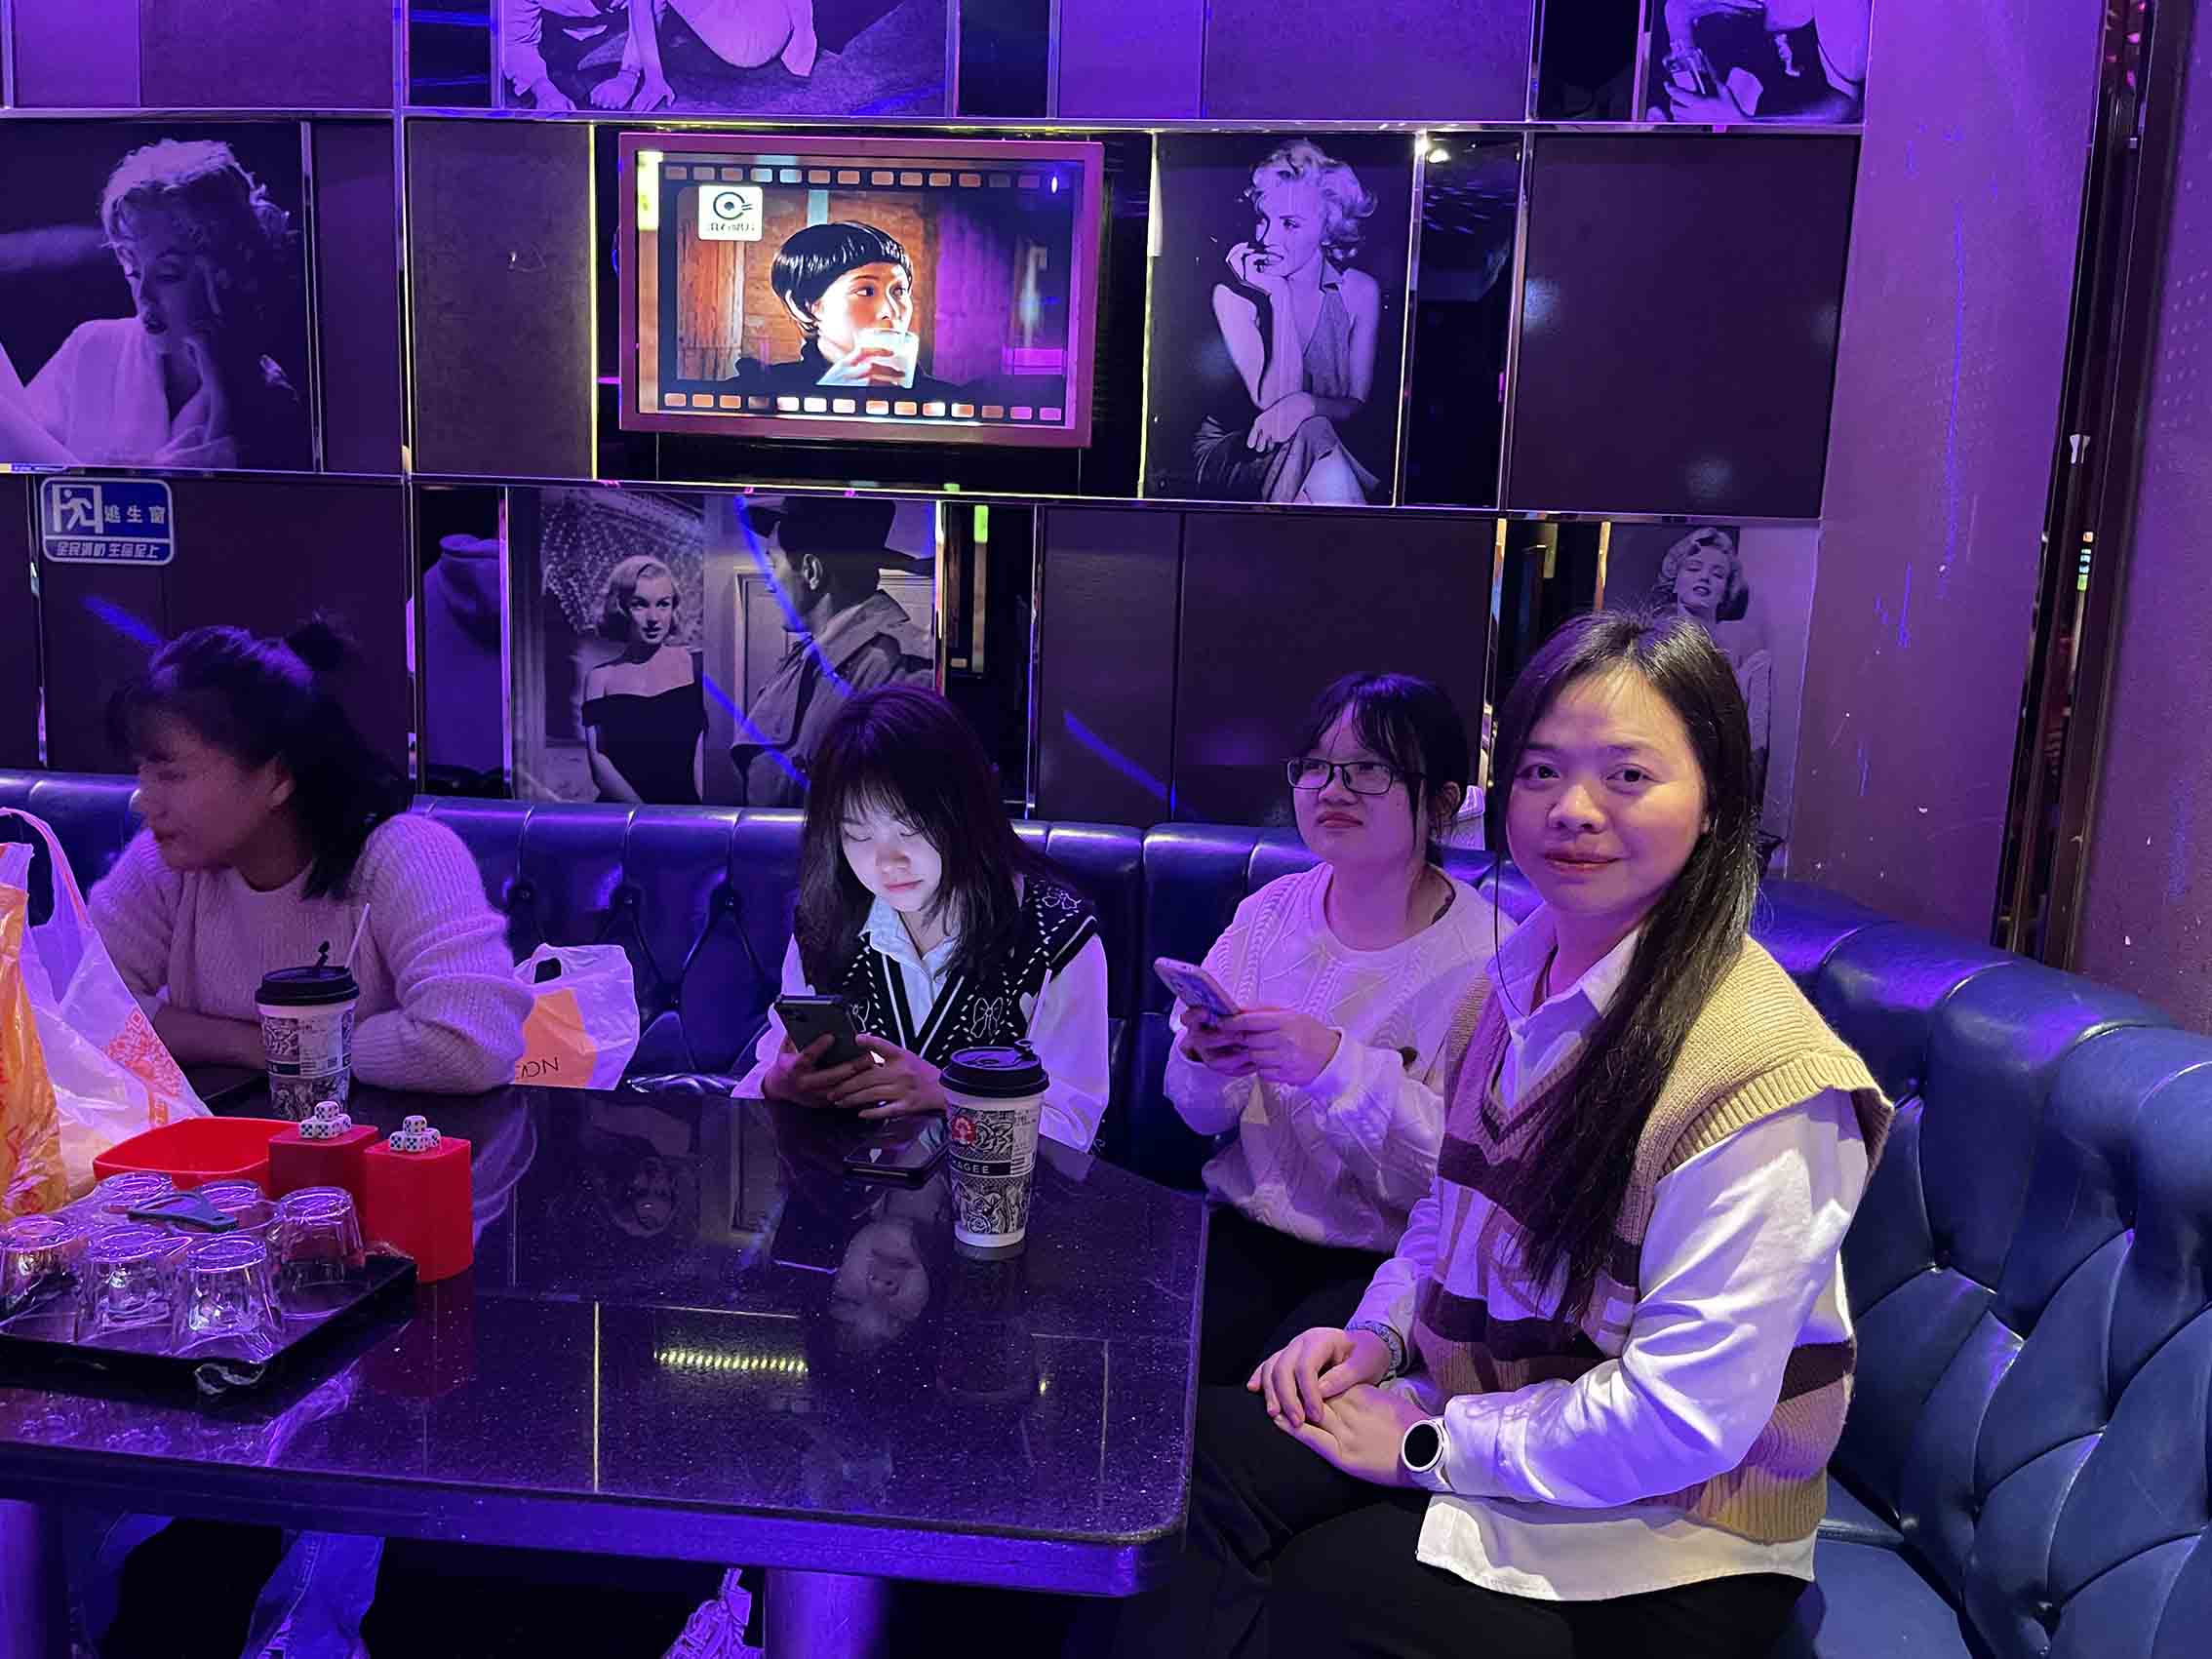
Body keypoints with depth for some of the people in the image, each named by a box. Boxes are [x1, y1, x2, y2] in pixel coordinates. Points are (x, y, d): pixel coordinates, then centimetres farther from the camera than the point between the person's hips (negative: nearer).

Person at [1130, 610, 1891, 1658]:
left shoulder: (1762, 1075, -23)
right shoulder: (1524, 981, 3)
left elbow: (1685, 1420, -24)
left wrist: (1431, 1444, -16)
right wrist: (1379, 1333, -1)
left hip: (1656, 1542, -6)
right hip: (1491, 1418, 7)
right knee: (1189, 1457, -10)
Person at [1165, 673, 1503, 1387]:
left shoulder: (1485, 961, -11)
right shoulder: (1272, 911, 4)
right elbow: (1204, 1116, 7)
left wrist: (1340, 1067, -30)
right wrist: (1207, 1062, -16)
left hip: (1392, 1264, -4)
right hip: (1249, 1229, 4)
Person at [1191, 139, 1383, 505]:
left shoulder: (1359, 292, -2)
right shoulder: (1233, 294, -10)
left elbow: (1358, 404, -5)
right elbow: (1273, 400, -19)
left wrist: (1306, 404, -27)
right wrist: (1277, 294, -22)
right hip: (1228, 455, -2)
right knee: (1311, 434, -32)